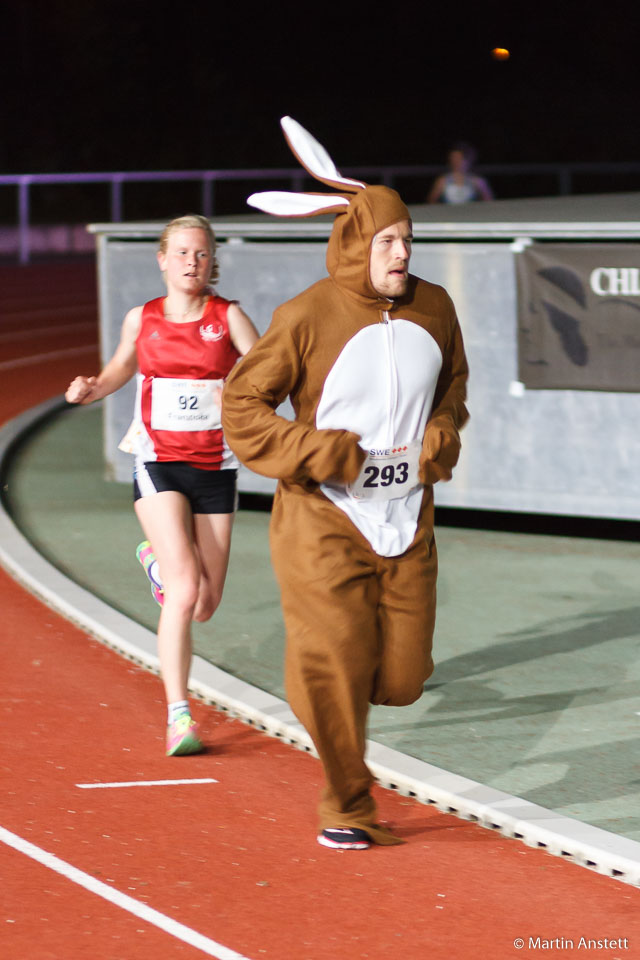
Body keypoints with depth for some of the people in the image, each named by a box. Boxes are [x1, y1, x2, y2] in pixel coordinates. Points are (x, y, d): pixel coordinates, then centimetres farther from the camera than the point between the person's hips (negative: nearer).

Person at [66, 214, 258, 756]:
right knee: (184, 591, -19)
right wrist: (91, 389, 1)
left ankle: (158, 564, 44)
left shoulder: (228, 317, -1)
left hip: (214, 467, 1)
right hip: (158, 462, -1)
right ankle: (178, 717, -14)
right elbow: (121, 369, 22)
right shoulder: (142, 320, 4)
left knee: (205, 606, 8)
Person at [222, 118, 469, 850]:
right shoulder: (308, 317, -13)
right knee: (337, 667, -6)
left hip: (406, 520, 5)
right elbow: (241, 404, -7)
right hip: (324, 522, -4)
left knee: (402, 676, 2)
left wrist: (441, 437, 1)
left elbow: (453, 384, 22)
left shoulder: (434, 310, 2)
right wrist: (319, 453, -17)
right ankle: (346, 807, 13)